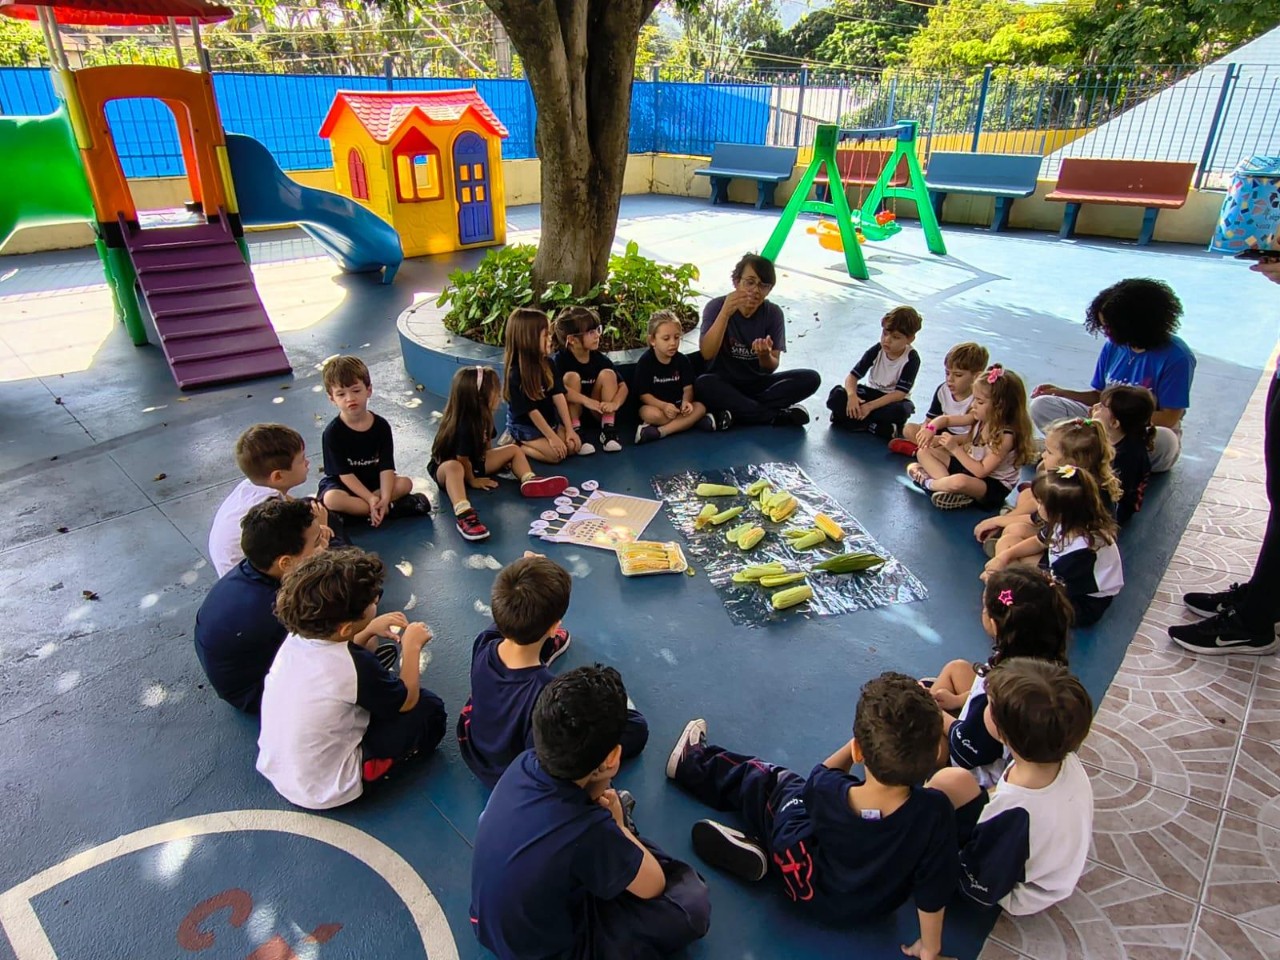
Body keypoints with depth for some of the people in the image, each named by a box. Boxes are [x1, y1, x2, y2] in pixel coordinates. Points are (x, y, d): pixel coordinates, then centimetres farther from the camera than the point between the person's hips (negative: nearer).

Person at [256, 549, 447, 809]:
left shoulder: (296, 638, -13)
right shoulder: (357, 667, -32)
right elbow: (407, 700, -12)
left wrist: (370, 630, 10)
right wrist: (412, 646, -2)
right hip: (325, 791, -7)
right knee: (428, 707, -1)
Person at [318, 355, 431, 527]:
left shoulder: (381, 426, -9)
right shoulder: (333, 432, -16)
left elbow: (386, 467, -14)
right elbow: (345, 474, -17)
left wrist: (385, 498, -31)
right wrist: (371, 499, -28)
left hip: (373, 481, 3)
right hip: (341, 484, -3)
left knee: (405, 483, -21)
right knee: (332, 500, -35)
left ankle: (354, 508, -24)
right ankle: (393, 508, -27)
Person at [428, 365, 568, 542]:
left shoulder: (481, 416, -4)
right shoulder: (464, 425, -31)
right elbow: (462, 459, -26)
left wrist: (499, 461, 5)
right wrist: (472, 481, -15)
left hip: (475, 463, 9)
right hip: (444, 467, -9)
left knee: (514, 449, 5)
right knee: (454, 468, -46)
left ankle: (529, 481, -20)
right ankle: (463, 515, -66)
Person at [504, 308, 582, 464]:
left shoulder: (547, 364, -2)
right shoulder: (515, 373, -22)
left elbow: (558, 396, -7)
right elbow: (531, 411, -21)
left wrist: (569, 429, -12)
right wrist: (552, 437, -22)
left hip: (549, 421, 7)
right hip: (524, 426, -7)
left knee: (574, 445, -9)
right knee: (556, 454, -22)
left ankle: (525, 445, 5)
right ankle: (516, 446, -1)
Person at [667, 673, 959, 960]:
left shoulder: (828, 791, -35)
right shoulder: (934, 813, -38)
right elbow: (934, 892, -22)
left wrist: (865, 736, -10)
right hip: (874, 908, 2)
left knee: (764, 781, 20)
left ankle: (693, 765, 46)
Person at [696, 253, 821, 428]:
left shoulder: (773, 313, -5)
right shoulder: (716, 307, -12)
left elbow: (771, 368, -6)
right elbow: (707, 353, -26)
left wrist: (765, 355, -31)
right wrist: (725, 313, -38)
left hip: (758, 384, 3)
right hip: (723, 384, -3)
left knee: (810, 378, -17)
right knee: (703, 384, -37)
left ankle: (734, 411, -23)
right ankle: (778, 416, -25)